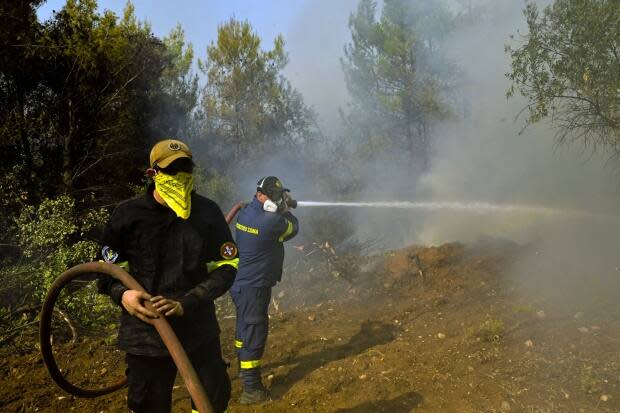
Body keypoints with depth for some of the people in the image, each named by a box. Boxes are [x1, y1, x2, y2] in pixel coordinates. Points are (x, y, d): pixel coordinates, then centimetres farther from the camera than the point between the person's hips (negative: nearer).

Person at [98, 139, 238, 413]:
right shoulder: (128, 215, -7)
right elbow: (108, 268, 4)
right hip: (146, 333, -1)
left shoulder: (208, 212, -5)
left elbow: (226, 267, -6)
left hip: (200, 330, 2)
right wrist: (122, 294, -18)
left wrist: (186, 303, -19)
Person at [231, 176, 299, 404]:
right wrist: (285, 210, 11)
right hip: (254, 286, -9)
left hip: (240, 282, 9)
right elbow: (292, 228, -3)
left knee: (244, 326, 25)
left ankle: (243, 365, 45)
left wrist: (281, 210, 11)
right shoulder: (272, 221, -23)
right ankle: (251, 390, 6)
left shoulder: (245, 213, 2)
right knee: (254, 333, -2)